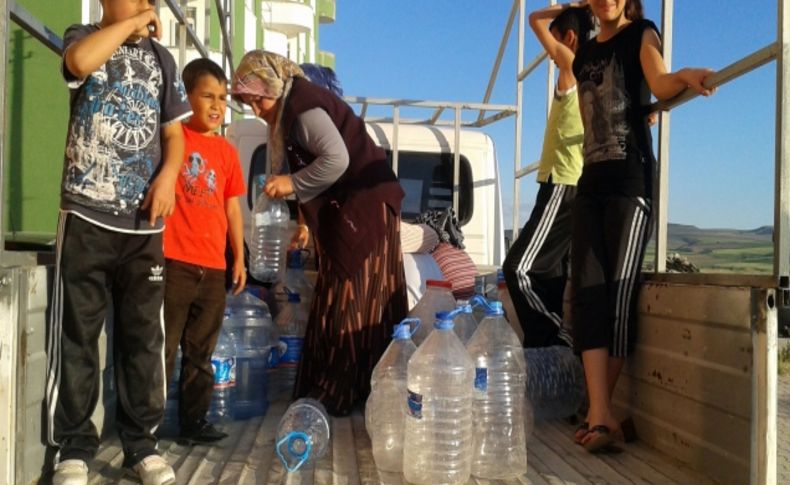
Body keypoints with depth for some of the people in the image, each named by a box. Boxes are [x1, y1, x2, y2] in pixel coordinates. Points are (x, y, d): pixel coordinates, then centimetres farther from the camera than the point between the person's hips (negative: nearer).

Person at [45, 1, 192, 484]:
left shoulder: (161, 57, 14)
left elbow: (173, 132, 12)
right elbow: (80, 62, -19)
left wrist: (167, 176, -7)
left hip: (143, 219, 3)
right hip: (87, 213, -2)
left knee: (144, 334, 5)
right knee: (77, 332, 1)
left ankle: (141, 440, 16)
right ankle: (74, 445, 12)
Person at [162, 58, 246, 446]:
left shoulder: (227, 151, 13)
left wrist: (239, 257, 16)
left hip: (213, 267, 5)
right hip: (173, 261, -5)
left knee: (200, 353, 12)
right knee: (162, 348, -1)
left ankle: (194, 420, 22)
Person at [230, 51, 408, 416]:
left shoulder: (303, 105, -12)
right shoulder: (292, 110, 19)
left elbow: (337, 159, -24)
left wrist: (293, 184, -15)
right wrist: (309, 221, 16)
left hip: (364, 210, -11)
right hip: (346, 212, 11)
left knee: (351, 304, -7)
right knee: (341, 304, 11)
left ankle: (340, 396, -2)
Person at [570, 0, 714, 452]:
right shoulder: (584, 54, 20)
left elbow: (659, 84, -17)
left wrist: (685, 76, -35)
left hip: (631, 177, -5)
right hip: (591, 179, 6)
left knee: (618, 291, -9)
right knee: (588, 291, -7)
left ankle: (600, 410, 2)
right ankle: (601, 415, -10)